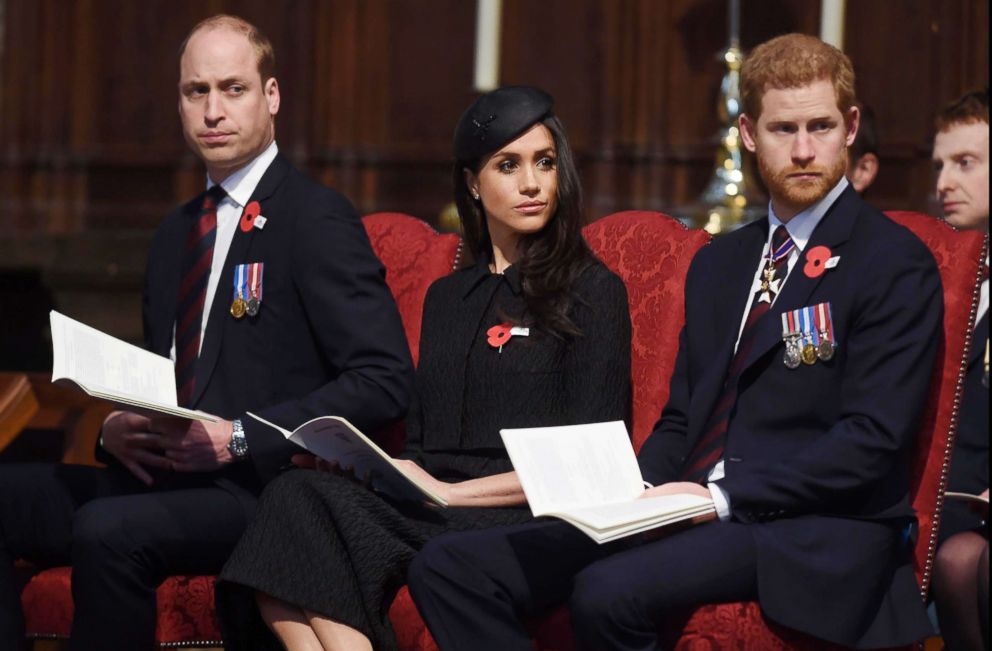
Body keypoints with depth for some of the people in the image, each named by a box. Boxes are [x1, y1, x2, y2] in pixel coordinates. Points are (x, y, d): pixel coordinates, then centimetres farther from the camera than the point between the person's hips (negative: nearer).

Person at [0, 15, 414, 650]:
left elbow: (384, 380, -11)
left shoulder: (317, 218, -4)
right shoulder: (176, 235, 22)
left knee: (108, 528, -35)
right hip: (163, 475, 8)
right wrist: (117, 427, 5)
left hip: (265, 488, -7)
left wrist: (239, 438, -16)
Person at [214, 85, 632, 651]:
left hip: (524, 522, -5)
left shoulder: (594, 292, 7)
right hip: (434, 511, 5)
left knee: (310, 501, -29)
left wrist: (453, 492, -8)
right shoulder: (446, 299, 25)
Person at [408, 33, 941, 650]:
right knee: (449, 566, -10)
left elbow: (872, 440, -11)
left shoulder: (897, 264, -2)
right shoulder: (719, 263, 22)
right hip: (693, 512, 7)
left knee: (609, 591, -35)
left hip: (812, 531, -7)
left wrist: (723, 498, -17)